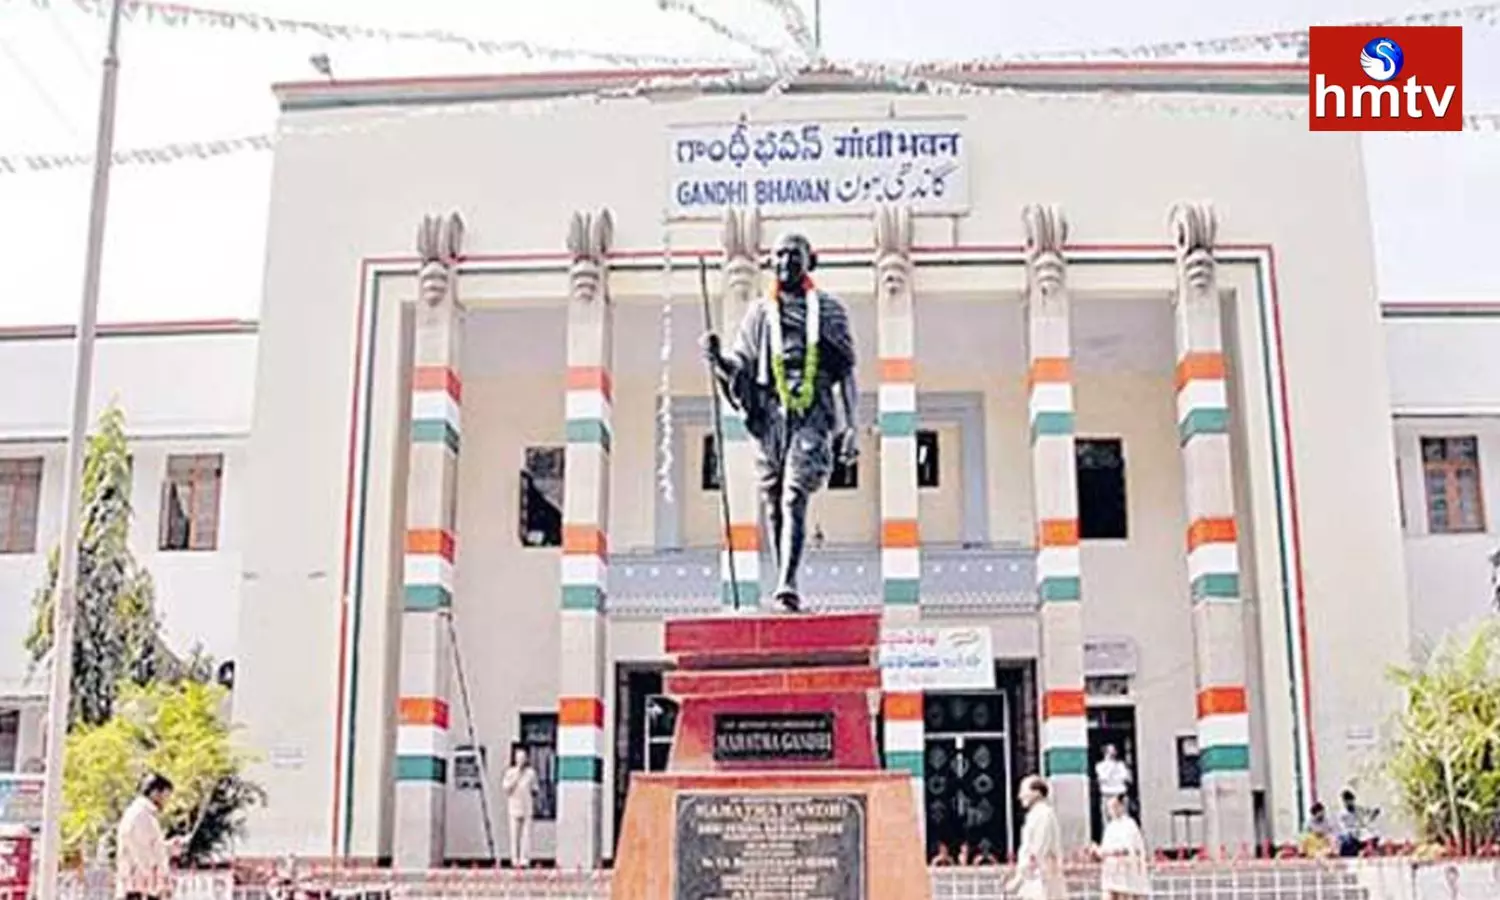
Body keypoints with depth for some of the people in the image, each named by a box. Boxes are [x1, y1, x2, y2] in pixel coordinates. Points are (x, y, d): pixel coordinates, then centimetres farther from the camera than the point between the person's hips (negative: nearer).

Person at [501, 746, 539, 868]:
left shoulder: (531, 773, 7)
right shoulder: (510, 773, 5)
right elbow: (505, 788, -5)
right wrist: (516, 774, -8)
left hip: (527, 808, 0)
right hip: (514, 807, 0)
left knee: (526, 834, -4)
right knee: (514, 835, -2)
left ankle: (525, 860, -2)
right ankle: (515, 860, 2)